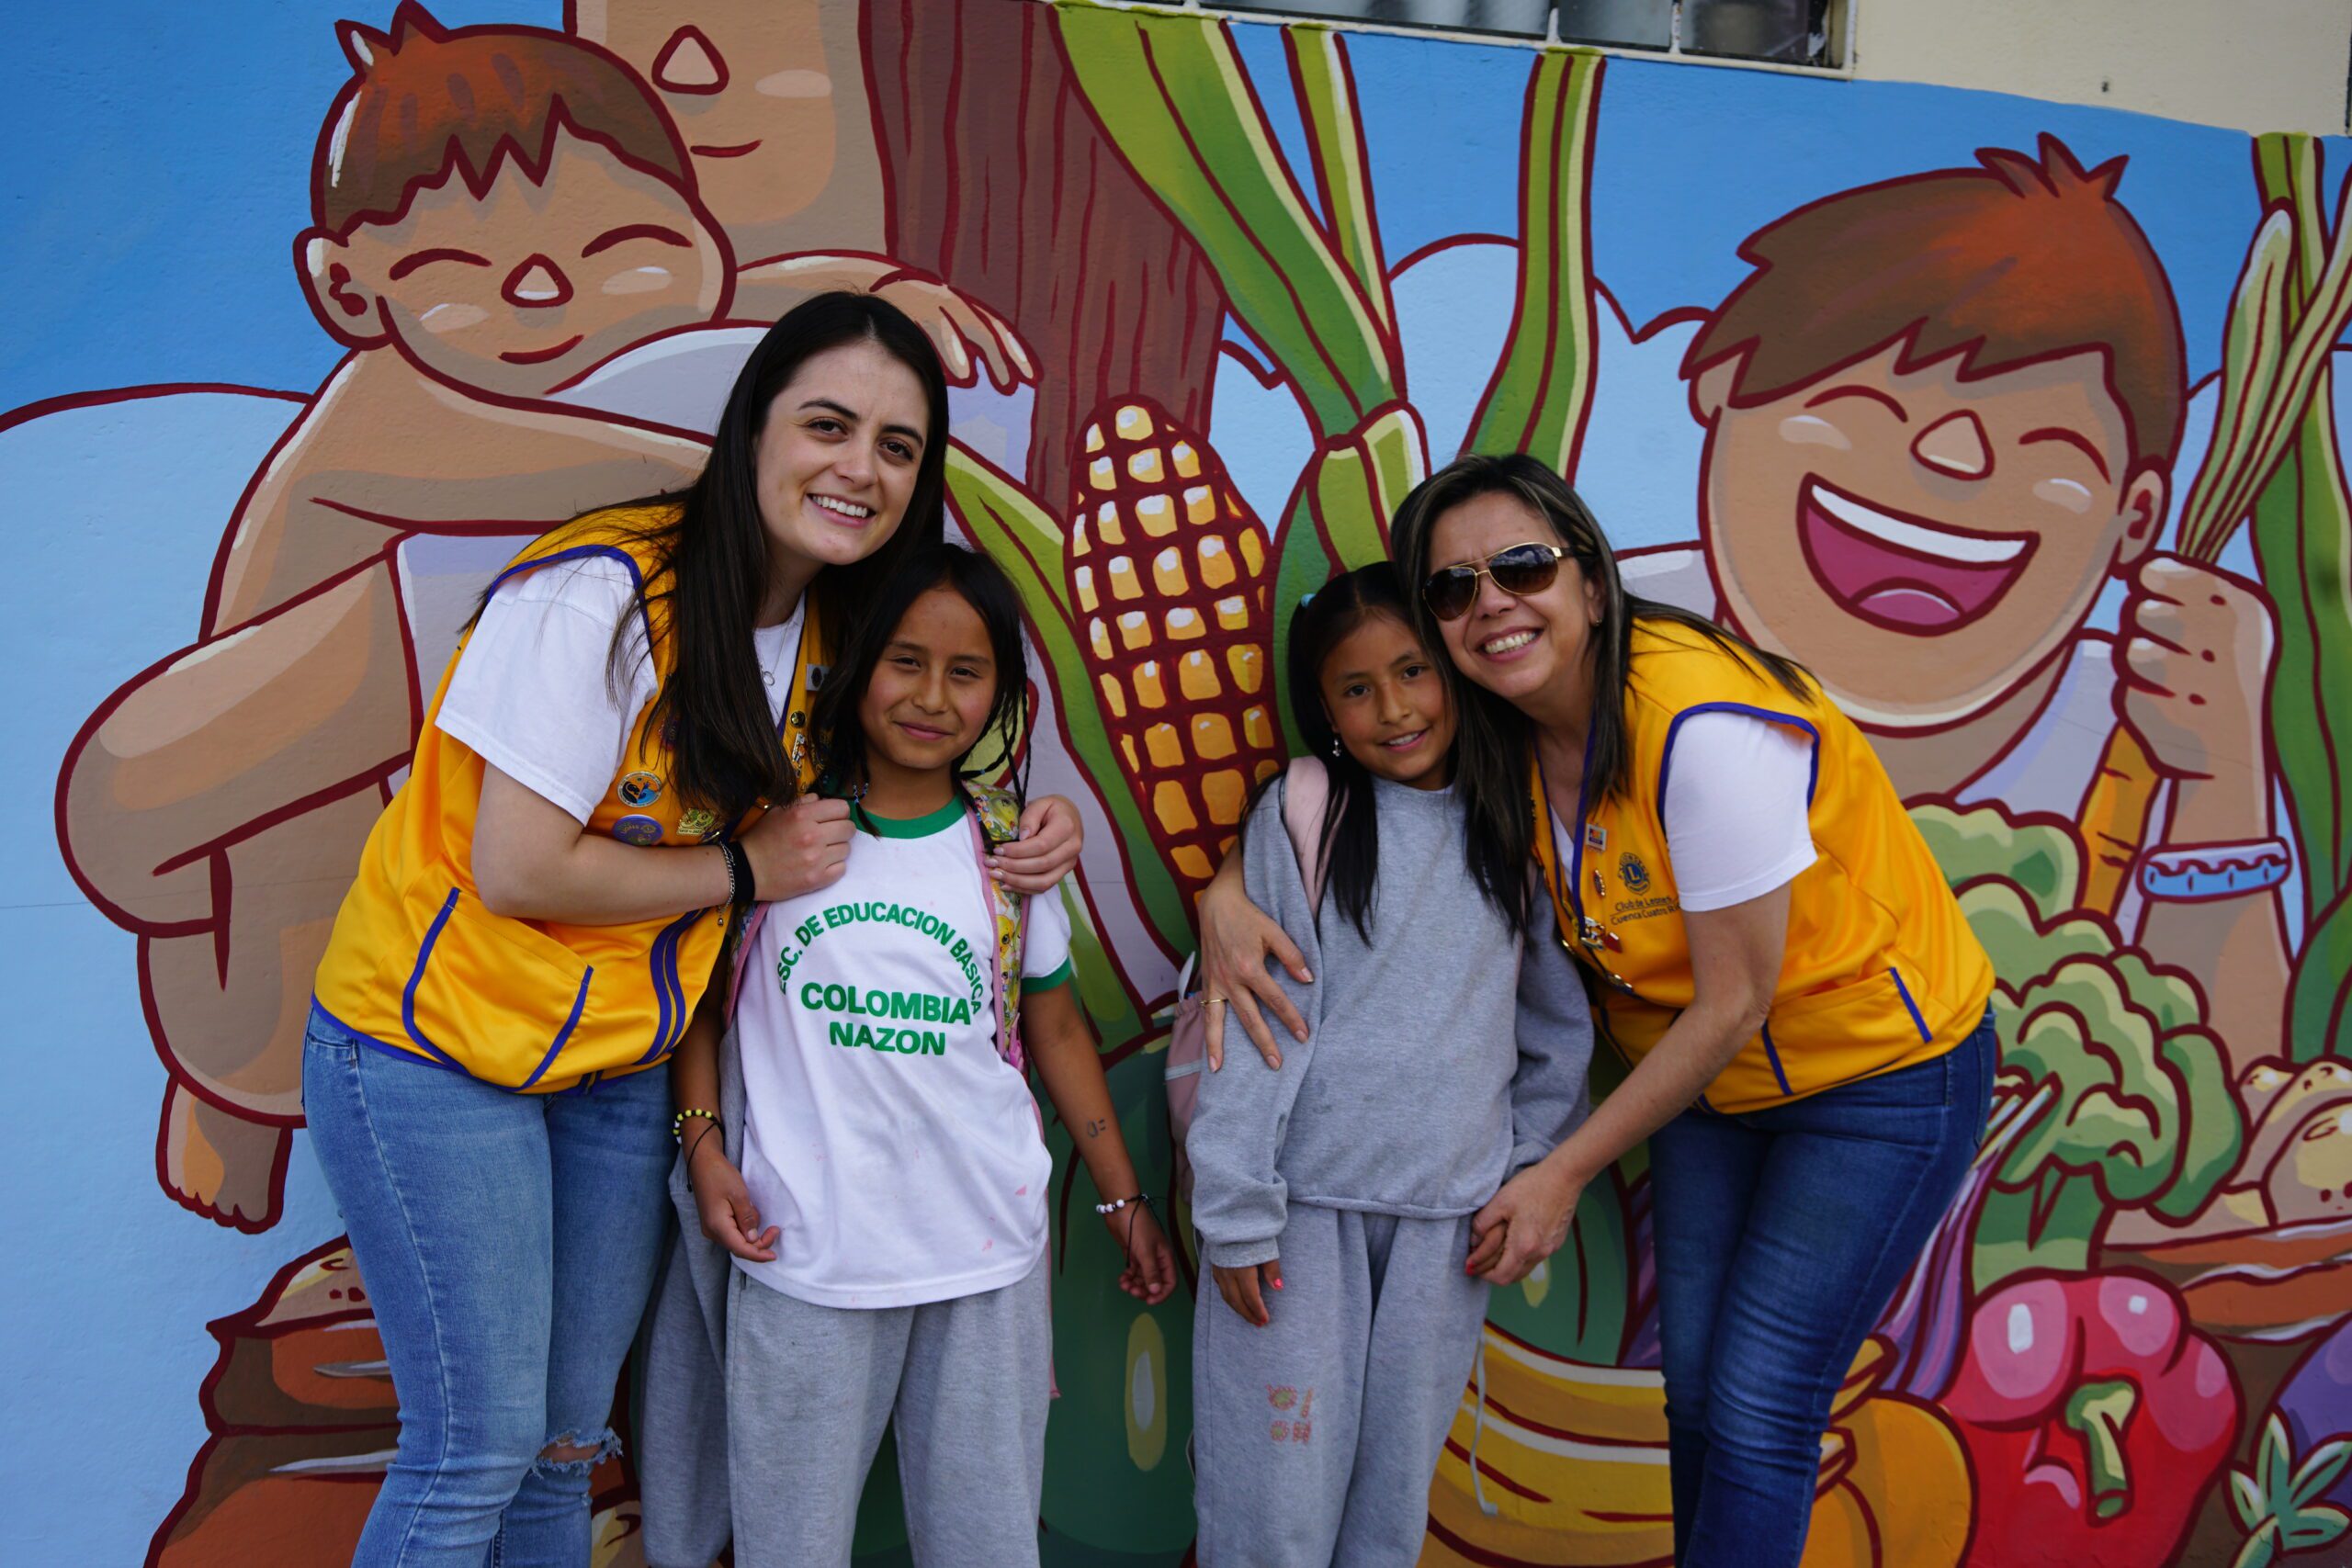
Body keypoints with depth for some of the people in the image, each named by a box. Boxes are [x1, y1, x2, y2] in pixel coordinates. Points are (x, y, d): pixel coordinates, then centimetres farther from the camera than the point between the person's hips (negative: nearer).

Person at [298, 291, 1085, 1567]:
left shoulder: (828, 628, 3)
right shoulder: (598, 591, -22)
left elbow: (814, 822, 10)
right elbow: (518, 869, -23)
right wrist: (744, 868, -14)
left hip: (613, 1065, 7)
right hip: (435, 1047, -7)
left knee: (566, 1436, 15)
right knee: (479, 1447, 0)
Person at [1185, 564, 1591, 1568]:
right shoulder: (1305, 808, -4)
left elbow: (1557, 1023, 15)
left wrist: (1523, 1172, 10)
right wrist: (1237, 1215, -9)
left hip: (1449, 1220, 3)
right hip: (1306, 1210, -3)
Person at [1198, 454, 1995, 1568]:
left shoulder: (1704, 722, -32)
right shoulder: (1496, 741, -11)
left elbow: (1734, 1003, -25)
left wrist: (1564, 1174, -17)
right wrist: (1226, 895, -22)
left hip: (1882, 1070, -6)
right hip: (1709, 1076, 6)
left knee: (1760, 1411, -5)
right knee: (1694, 1389, 11)